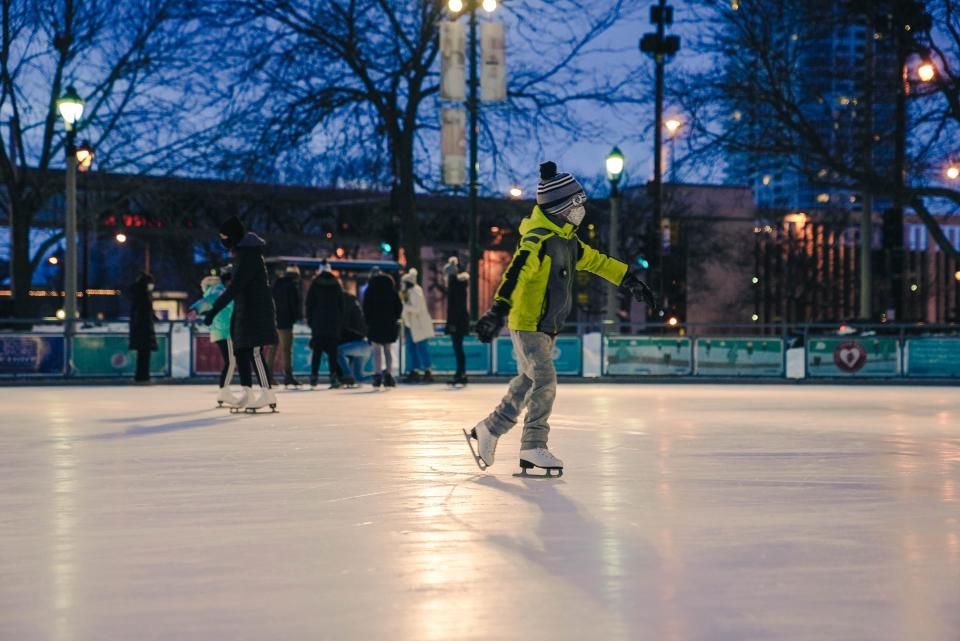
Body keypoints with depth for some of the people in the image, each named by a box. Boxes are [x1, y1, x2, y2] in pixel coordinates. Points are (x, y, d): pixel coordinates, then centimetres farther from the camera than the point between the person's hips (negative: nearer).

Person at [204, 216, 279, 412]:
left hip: (255, 310, -10)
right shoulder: (243, 252, 16)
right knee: (241, 351, 7)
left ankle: (267, 393, -14)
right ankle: (248, 393, 9)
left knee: (254, 351, -13)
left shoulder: (248, 254, -15)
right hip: (245, 311, 10)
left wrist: (214, 310, -23)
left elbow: (235, 286, -21)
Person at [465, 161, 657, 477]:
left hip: (546, 327, 9)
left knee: (527, 384, 14)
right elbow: (515, 273, -33)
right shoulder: (538, 240, -20)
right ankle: (533, 447, -5)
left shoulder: (566, 239, 10)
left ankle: (488, 431, 25)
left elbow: (595, 260, 23)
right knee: (545, 382, -12)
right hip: (527, 324, -9)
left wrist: (630, 280, 26)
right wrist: (498, 311, -45)